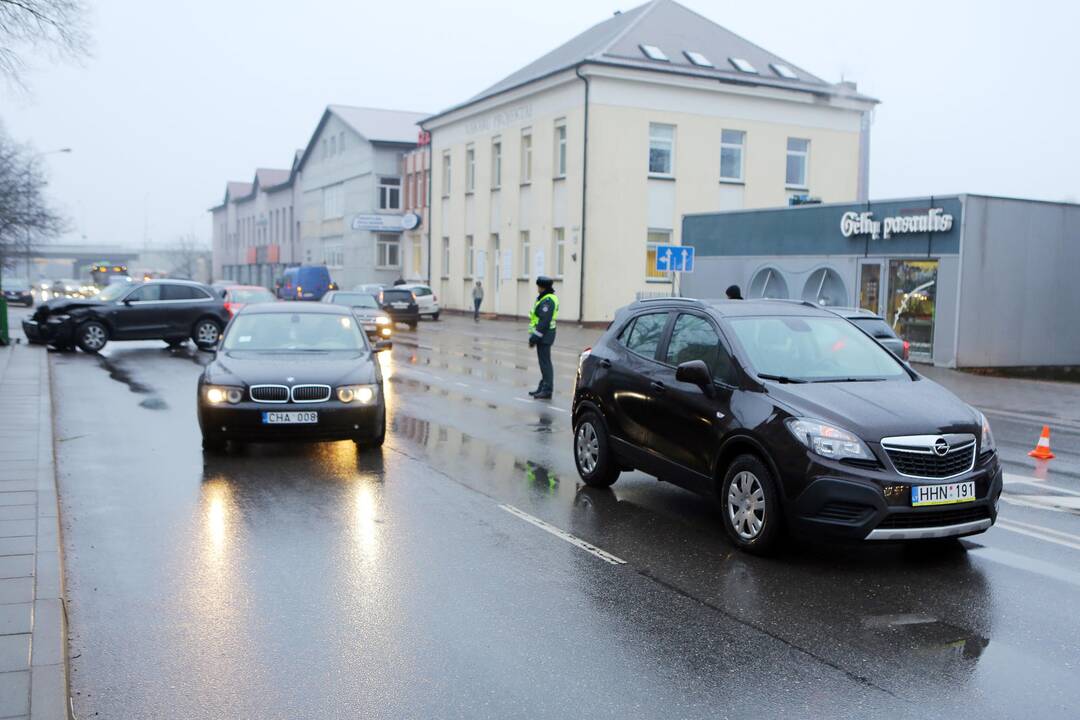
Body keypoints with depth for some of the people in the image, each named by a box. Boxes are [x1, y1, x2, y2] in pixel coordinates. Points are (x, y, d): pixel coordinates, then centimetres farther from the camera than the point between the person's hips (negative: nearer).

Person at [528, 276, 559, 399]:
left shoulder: (547, 301, -19)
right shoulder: (545, 298, 15)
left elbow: (543, 322, -23)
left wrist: (534, 338, -20)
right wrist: (534, 337, 20)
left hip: (544, 336, -11)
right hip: (544, 336, 11)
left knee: (545, 362, -7)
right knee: (544, 362, 15)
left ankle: (547, 390, -3)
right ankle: (543, 387, 23)